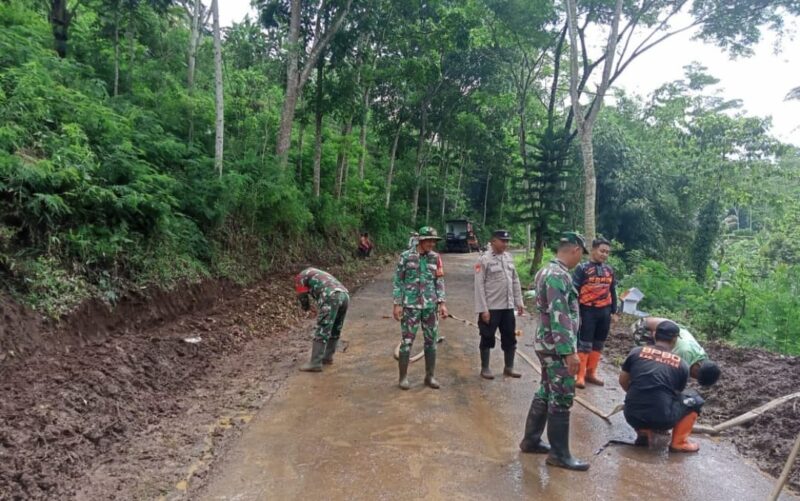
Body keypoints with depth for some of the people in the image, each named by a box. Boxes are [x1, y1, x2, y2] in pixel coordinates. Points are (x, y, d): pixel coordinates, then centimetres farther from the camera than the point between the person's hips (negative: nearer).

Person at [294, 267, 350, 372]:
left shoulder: (302, 275, 20)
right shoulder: (319, 274, 41)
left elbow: (302, 295, 17)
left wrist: (307, 308, 36)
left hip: (331, 297, -8)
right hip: (344, 295, 8)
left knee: (322, 331, -5)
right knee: (335, 329, 20)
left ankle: (315, 363, -6)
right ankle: (328, 357, 31)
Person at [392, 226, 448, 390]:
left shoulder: (435, 258, 5)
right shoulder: (406, 257, -4)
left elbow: (440, 282, 7)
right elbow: (398, 281, -1)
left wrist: (442, 303, -1)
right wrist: (397, 304, -6)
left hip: (431, 306, 3)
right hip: (411, 306, -3)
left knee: (431, 341, 8)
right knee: (407, 341, 0)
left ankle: (430, 376, 21)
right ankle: (403, 377, 12)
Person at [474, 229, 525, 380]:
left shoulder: (509, 258, 7)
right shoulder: (484, 259, -12)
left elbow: (515, 281, 14)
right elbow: (479, 286, -13)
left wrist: (519, 302, 9)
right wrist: (483, 309, -16)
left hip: (508, 306, 6)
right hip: (491, 307, -6)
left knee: (510, 338, 13)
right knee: (487, 339, 6)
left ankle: (509, 368, 26)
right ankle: (485, 369, 19)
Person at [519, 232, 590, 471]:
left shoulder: (547, 270, 12)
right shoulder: (559, 275, -21)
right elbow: (559, 317, -26)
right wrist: (570, 351, -24)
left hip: (547, 344, 10)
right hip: (557, 348, -10)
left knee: (546, 393, 18)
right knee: (561, 400, 0)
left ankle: (531, 440, 28)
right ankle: (559, 454, 10)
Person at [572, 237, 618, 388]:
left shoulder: (609, 270, 10)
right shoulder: (582, 268, -8)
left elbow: (612, 291, 17)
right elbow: (574, 291, -9)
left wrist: (614, 311, 15)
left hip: (604, 312, 6)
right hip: (588, 311, -6)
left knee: (598, 344, 12)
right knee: (584, 344, -3)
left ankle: (591, 373, 23)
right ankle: (580, 376, 4)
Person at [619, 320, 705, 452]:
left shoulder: (637, 352, 6)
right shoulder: (681, 365, 6)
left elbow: (623, 381, 15)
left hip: (632, 416, 2)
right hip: (661, 420, -2)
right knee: (694, 399, 22)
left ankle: (643, 432, 13)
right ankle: (678, 443, 18)